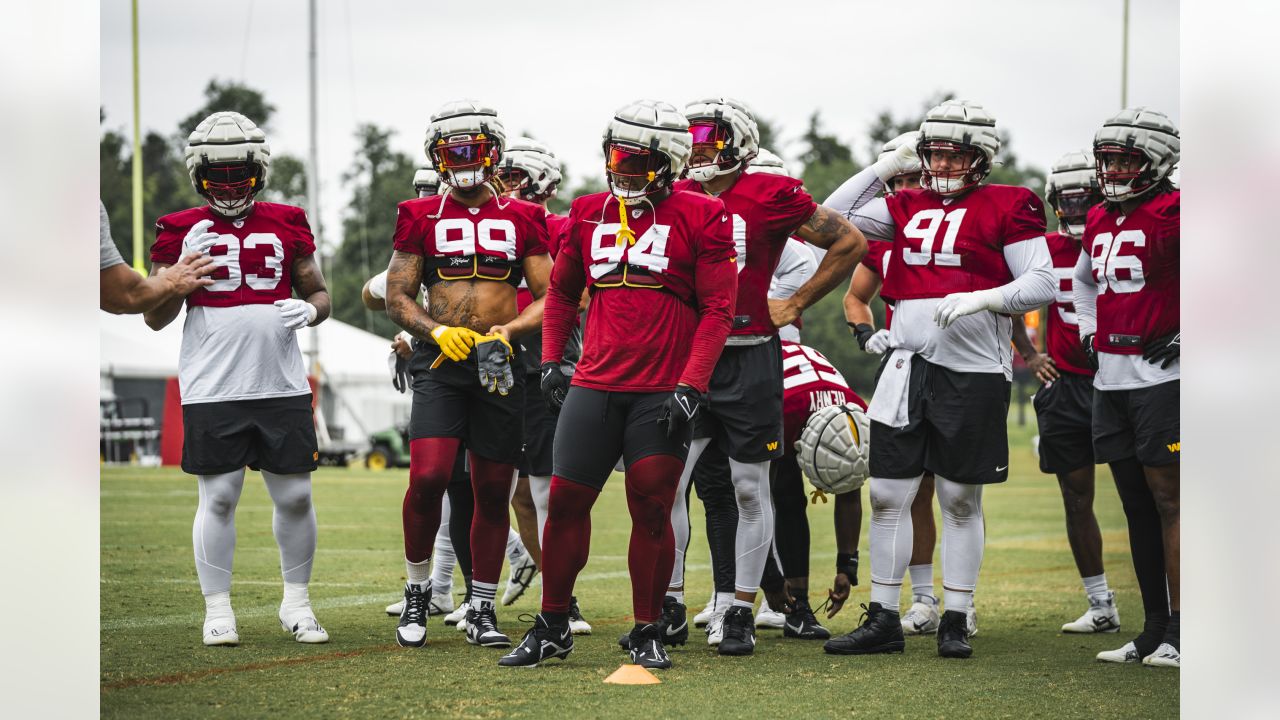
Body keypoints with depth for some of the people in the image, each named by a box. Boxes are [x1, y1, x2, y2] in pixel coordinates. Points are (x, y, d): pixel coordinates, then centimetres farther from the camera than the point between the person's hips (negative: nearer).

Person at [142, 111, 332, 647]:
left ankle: (296, 603, 19)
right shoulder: (182, 231, 3)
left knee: (295, 496, 4)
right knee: (218, 498, -1)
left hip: (282, 384, 2)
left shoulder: (287, 224, 10)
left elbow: (319, 292, 18)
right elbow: (155, 317, 3)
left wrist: (310, 310, -5)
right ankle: (217, 610, 9)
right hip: (212, 389, -2)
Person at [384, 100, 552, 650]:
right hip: (439, 362, -1)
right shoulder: (421, 218, 6)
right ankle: (417, 592, 3)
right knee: (428, 476, -17)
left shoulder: (522, 219, 8)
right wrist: (439, 332, -12)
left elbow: (549, 297, 8)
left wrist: (507, 331, -10)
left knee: (493, 490, 4)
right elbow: (397, 297, 5)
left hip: (498, 364, 2)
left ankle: (482, 611, 14)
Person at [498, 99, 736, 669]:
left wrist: (691, 386, -12)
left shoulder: (699, 218, -2)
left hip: (662, 394, -4)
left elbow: (717, 309, -4)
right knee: (566, 501, 3)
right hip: (593, 387, 4)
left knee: (651, 510, -1)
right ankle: (552, 628, 15)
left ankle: (647, 633, 11)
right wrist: (550, 361, 14)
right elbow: (562, 291, 24)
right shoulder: (588, 214, 12)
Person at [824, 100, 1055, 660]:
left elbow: (1042, 284, -5)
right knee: (888, 495, 4)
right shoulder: (910, 206, 13)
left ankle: (955, 622, 13)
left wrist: (981, 298, -19)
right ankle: (883, 620, 12)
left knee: (961, 500, 5)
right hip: (908, 366, 5)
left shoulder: (1007, 208, -2)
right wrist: (886, 166, 9)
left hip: (973, 371, -5)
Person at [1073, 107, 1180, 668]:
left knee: (1167, 498, -7)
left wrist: (1186, 336, -15)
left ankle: (1179, 632, -5)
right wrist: (1088, 333, 19)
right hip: (1110, 378, 8)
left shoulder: (1171, 215, -10)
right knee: (1135, 504, 10)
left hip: (1161, 376, -8)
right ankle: (1154, 628, 16)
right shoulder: (1099, 221, 14)